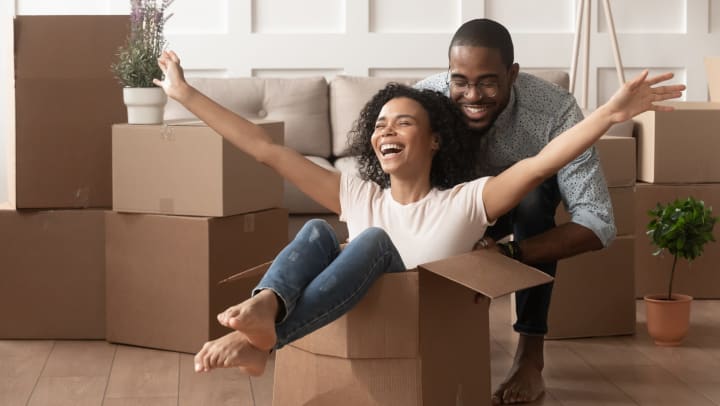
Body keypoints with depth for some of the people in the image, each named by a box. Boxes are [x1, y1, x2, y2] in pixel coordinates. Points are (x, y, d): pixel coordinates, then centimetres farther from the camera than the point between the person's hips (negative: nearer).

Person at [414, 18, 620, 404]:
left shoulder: (554, 110, -37)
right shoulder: (422, 99, -33)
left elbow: (599, 222, -38)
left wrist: (508, 254, -52)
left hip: (528, 204, -1)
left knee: (533, 189, -34)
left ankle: (531, 356, -23)